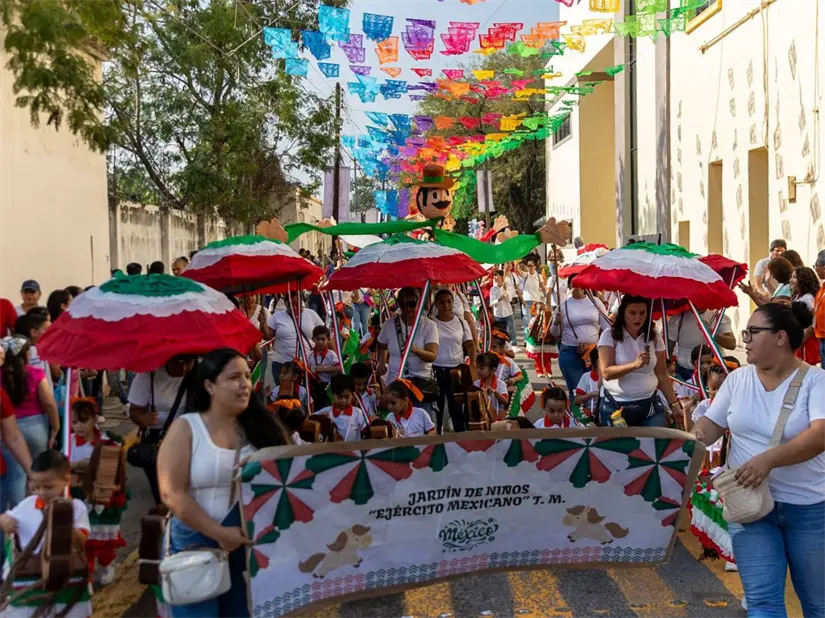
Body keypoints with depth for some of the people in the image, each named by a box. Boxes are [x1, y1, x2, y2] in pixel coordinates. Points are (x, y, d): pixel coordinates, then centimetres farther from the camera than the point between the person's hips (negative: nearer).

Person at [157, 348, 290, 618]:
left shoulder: (261, 426, 4)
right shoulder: (185, 428, -5)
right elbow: (172, 494, -12)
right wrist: (219, 533, -17)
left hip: (250, 545, 3)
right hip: (196, 544, -3)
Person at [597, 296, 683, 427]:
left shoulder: (654, 336, 3)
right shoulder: (610, 335, -7)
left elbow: (662, 375, 7)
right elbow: (606, 373, -16)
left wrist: (674, 404, 1)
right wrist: (634, 365, -29)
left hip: (649, 405, 2)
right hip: (616, 406, -2)